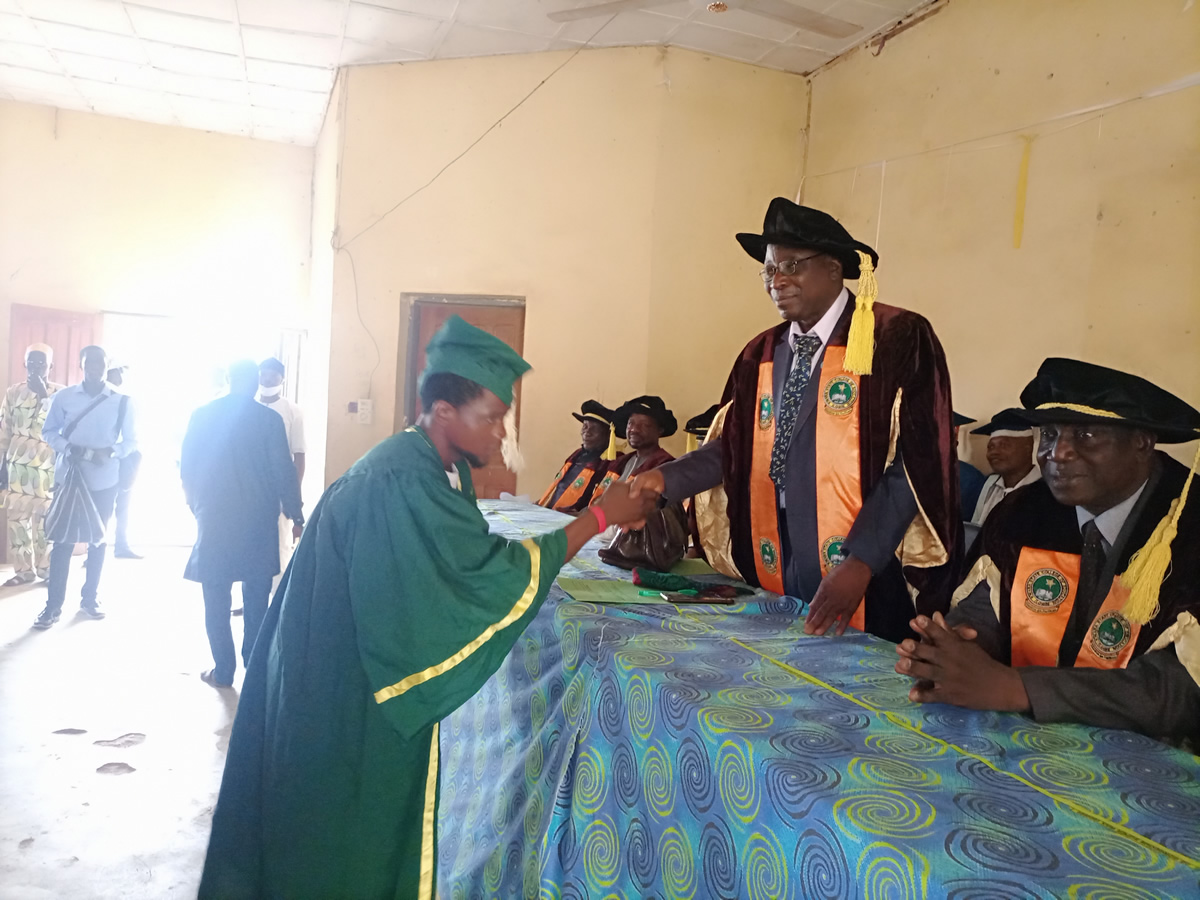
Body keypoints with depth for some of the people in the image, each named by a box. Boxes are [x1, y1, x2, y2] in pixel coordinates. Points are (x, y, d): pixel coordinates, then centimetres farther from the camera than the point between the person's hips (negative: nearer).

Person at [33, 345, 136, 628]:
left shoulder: (122, 401, 0)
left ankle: (90, 598, 22)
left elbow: (131, 440, 1)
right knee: (62, 539, -1)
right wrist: (67, 447, -14)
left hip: (104, 480, 1)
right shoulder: (63, 397, 1)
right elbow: (49, 432, 6)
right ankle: (54, 604, 7)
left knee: (98, 539, 10)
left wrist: (111, 452, -18)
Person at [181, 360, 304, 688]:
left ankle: (223, 670, 9)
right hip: (258, 520, -1)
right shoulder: (269, 419, -6)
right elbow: (283, 472, -5)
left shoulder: (201, 416, 0)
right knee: (256, 597, 11)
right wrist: (295, 515, 6)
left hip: (213, 519, 1)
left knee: (216, 598, 8)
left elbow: (186, 468, 5)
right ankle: (255, 664, 15)